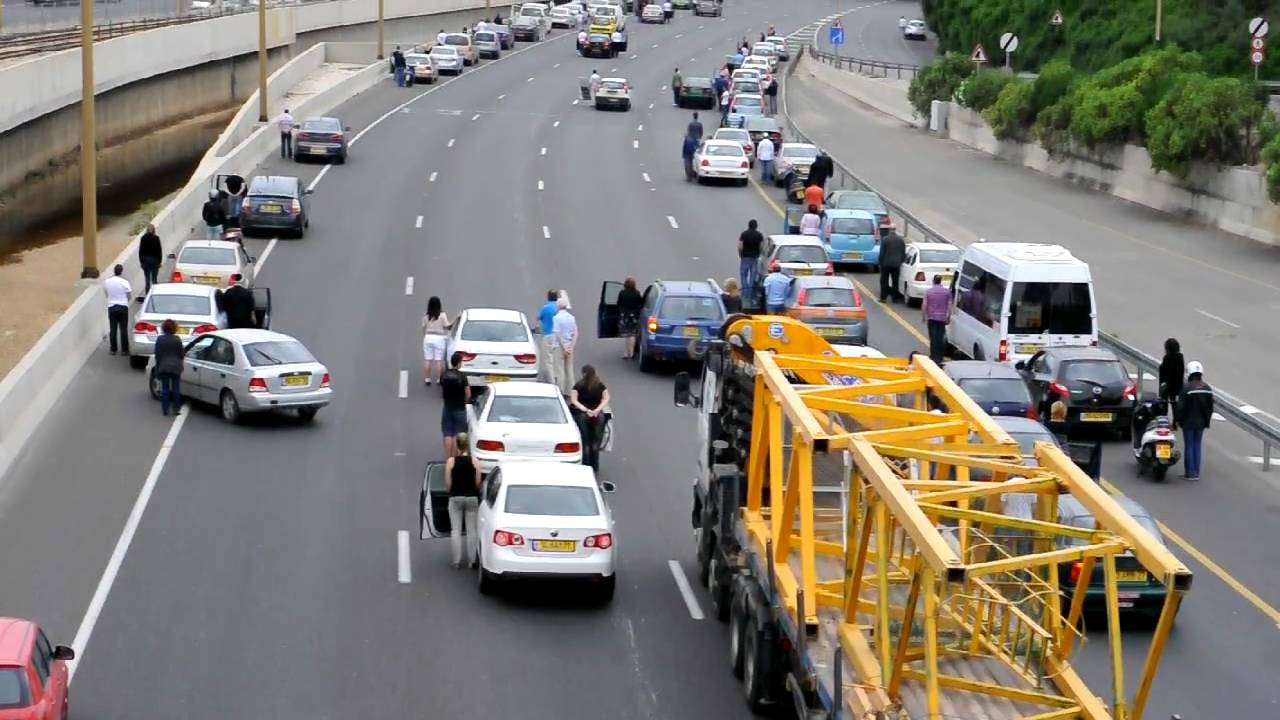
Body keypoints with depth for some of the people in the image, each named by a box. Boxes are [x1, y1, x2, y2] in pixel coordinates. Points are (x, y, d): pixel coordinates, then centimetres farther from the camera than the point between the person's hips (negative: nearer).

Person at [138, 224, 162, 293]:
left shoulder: (143, 238, -4)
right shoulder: (156, 238, -9)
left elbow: (140, 251, 1)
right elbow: (159, 251, -5)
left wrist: (141, 261, 10)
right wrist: (160, 261, 4)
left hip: (145, 261, 1)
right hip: (155, 260, -1)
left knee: (147, 279, 5)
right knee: (154, 279, 5)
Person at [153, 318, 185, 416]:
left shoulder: (159, 339, -5)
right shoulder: (177, 339, -9)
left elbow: (157, 355, -1)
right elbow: (182, 354, -3)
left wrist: (157, 368, 9)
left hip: (164, 367, 1)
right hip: (176, 367, -1)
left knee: (165, 389, 6)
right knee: (176, 388, 8)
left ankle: (165, 409, 5)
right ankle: (175, 409, 9)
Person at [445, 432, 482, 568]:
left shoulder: (451, 461, -8)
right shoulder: (474, 462, -7)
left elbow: (448, 483, -7)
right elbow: (478, 483, -5)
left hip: (455, 498, 0)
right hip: (472, 497, 1)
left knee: (455, 530, 5)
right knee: (472, 530, 8)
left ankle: (456, 561, 3)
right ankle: (472, 560, 8)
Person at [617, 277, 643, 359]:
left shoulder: (621, 293, -5)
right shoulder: (637, 293, -7)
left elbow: (618, 304, 0)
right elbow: (640, 304, -3)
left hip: (623, 315, 0)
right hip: (633, 316, 0)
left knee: (625, 335, 4)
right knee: (632, 335, 7)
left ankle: (625, 354, 1)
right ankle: (631, 353, 5)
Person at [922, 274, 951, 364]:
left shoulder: (928, 291, -3)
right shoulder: (946, 292, 2)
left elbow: (924, 305, -5)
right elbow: (949, 306, 2)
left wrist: (924, 316, 7)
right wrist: (948, 317, 11)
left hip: (931, 318, -1)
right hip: (942, 318, 1)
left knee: (933, 337, 0)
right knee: (941, 338, 6)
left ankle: (933, 357, -2)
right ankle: (939, 358, 6)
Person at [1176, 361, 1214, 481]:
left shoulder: (1186, 388, -16)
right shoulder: (1207, 388, 2)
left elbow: (1181, 407, -14)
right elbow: (1210, 407, 8)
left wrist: (1179, 420, -2)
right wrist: (1207, 420, 17)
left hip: (1188, 422, -5)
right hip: (1201, 422, 5)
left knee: (1189, 446, 1)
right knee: (1197, 446, 12)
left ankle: (1191, 473, 0)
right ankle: (1196, 472, 13)